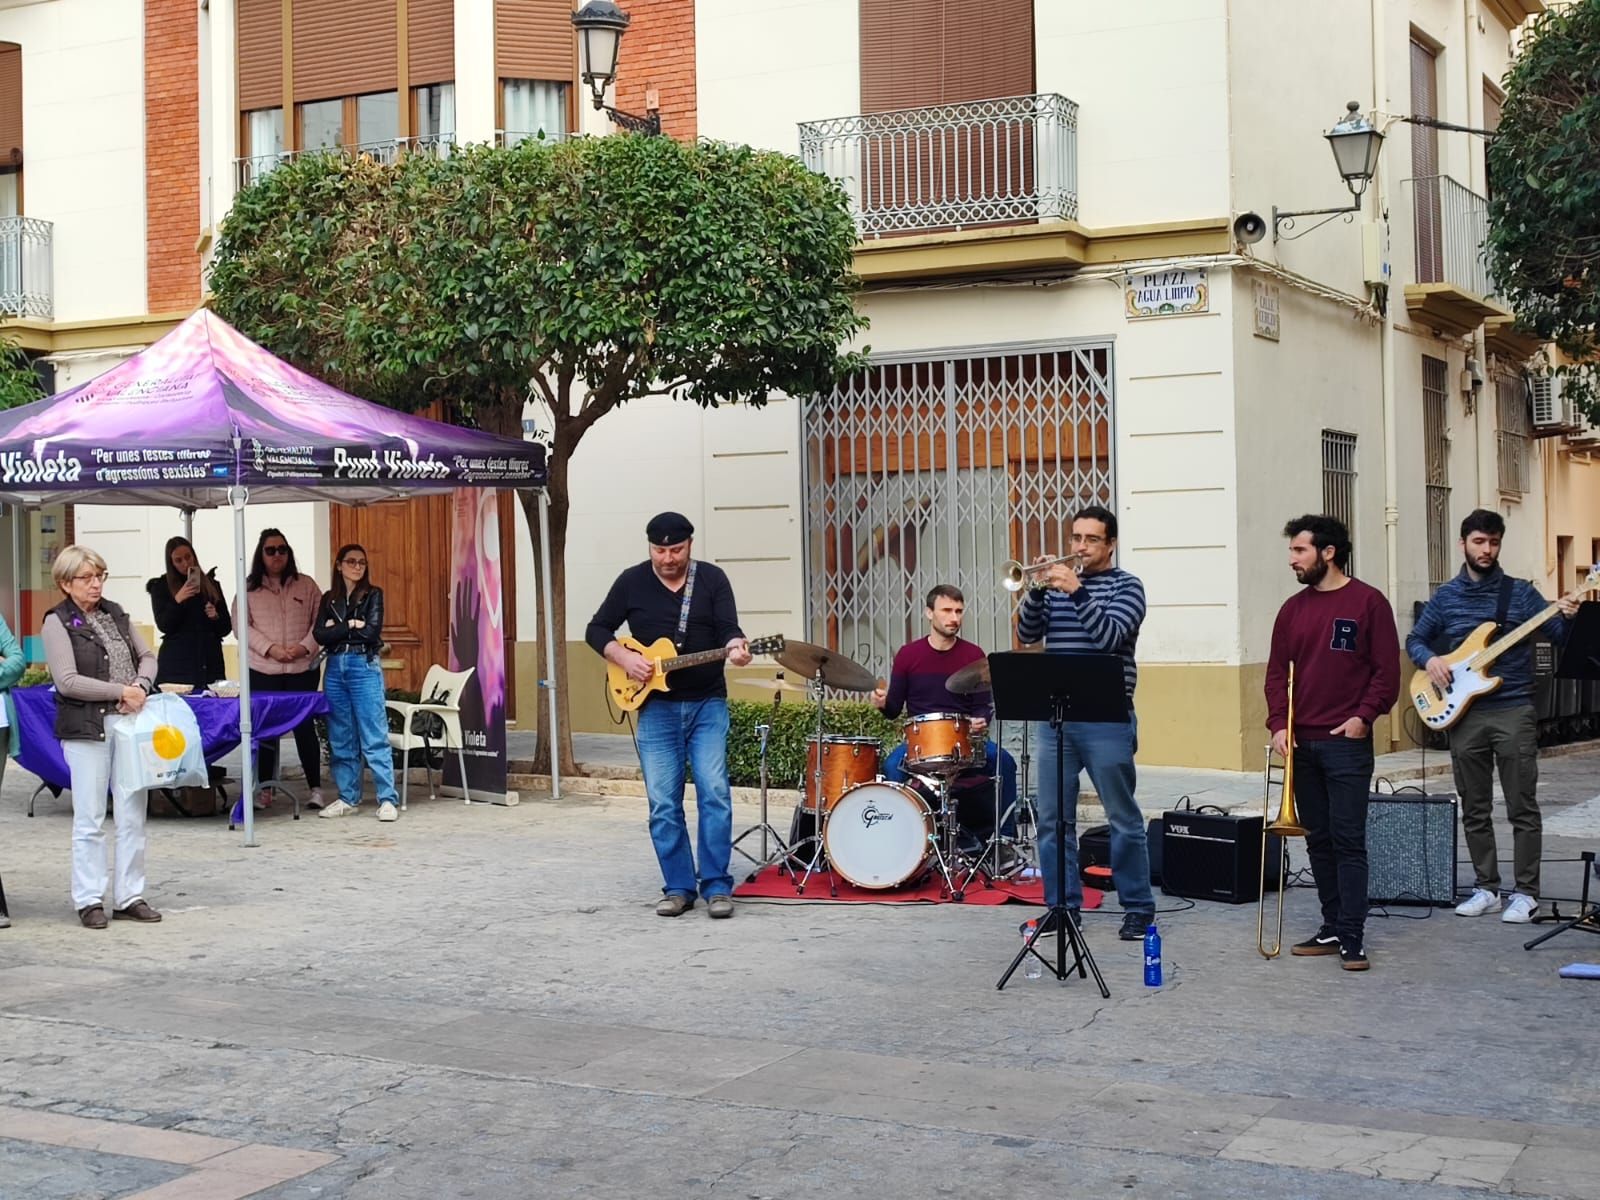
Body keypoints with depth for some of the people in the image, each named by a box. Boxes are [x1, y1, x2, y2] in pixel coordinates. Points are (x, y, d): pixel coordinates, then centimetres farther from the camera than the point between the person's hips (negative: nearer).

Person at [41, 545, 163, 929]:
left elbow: (147, 656, 16)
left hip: (129, 723, 5)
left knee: (133, 815, 6)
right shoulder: (57, 623, -4)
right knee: (89, 819, -1)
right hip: (87, 728, -5)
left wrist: (141, 685, -5)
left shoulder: (115, 613, 14)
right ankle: (89, 900, 9)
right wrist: (120, 691, -14)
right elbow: (67, 681, -11)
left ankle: (129, 897, 14)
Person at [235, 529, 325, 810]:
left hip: (302, 669, 0)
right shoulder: (249, 588, 5)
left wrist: (305, 647, -12)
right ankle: (264, 789, 12)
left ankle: (315, 788, 8)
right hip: (262, 670, 0)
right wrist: (270, 648, -13)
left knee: (305, 728, 1)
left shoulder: (306, 585, 7)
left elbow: (321, 621, 4)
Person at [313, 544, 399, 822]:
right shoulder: (329, 599, 13)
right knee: (340, 738, 7)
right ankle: (348, 798, 15)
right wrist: (350, 625, -8)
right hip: (335, 669, 4)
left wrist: (336, 629, -3)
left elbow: (371, 631, -10)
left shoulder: (373, 595, 4)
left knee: (374, 738, -8)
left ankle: (388, 800, -8)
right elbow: (319, 635, 1)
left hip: (364, 667, -4)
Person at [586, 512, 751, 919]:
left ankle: (717, 886, -2)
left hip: (708, 704, -1)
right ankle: (678, 888, 10)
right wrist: (624, 658, -10)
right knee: (663, 803, 0)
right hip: (655, 706, 1)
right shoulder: (632, 581, 3)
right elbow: (597, 630, 8)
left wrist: (735, 646, -32)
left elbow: (728, 627, -10)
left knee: (714, 793, -9)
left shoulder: (712, 579, 1)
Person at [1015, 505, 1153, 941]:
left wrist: (1076, 591, -20)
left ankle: (1138, 909, 9)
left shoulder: (1126, 586, 1)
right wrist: (1036, 589, -9)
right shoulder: (1056, 581, 14)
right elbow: (1027, 633, 6)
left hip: (1106, 718, -4)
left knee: (1123, 818, 1)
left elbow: (1110, 636, -14)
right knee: (1053, 818, 5)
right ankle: (1063, 906, 14)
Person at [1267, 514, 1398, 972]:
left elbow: (1387, 669, -4)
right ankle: (1332, 929, 17)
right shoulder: (1293, 608, 11)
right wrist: (1279, 724, -1)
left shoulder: (1368, 602, -3)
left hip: (1346, 742, -5)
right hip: (1301, 743, 5)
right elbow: (1277, 672, 11)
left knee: (1348, 841, -6)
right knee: (1318, 840, 9)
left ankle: (1352, 939, -4)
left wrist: (1364, 716, -13)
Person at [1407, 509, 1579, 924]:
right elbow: (1414, 640, 15)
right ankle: (1487, 889, 18)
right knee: (1474, 811, 8)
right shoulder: (1445, 597, 8)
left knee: (1522, 808, -2)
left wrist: (1568, 618, -21)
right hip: (1464, 714, 3)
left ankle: (1526, 893, 4)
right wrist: (1429, 658, -6)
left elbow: (1560, 635, 0)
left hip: (1514, 712, -2)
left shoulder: (1520, 592, 2)